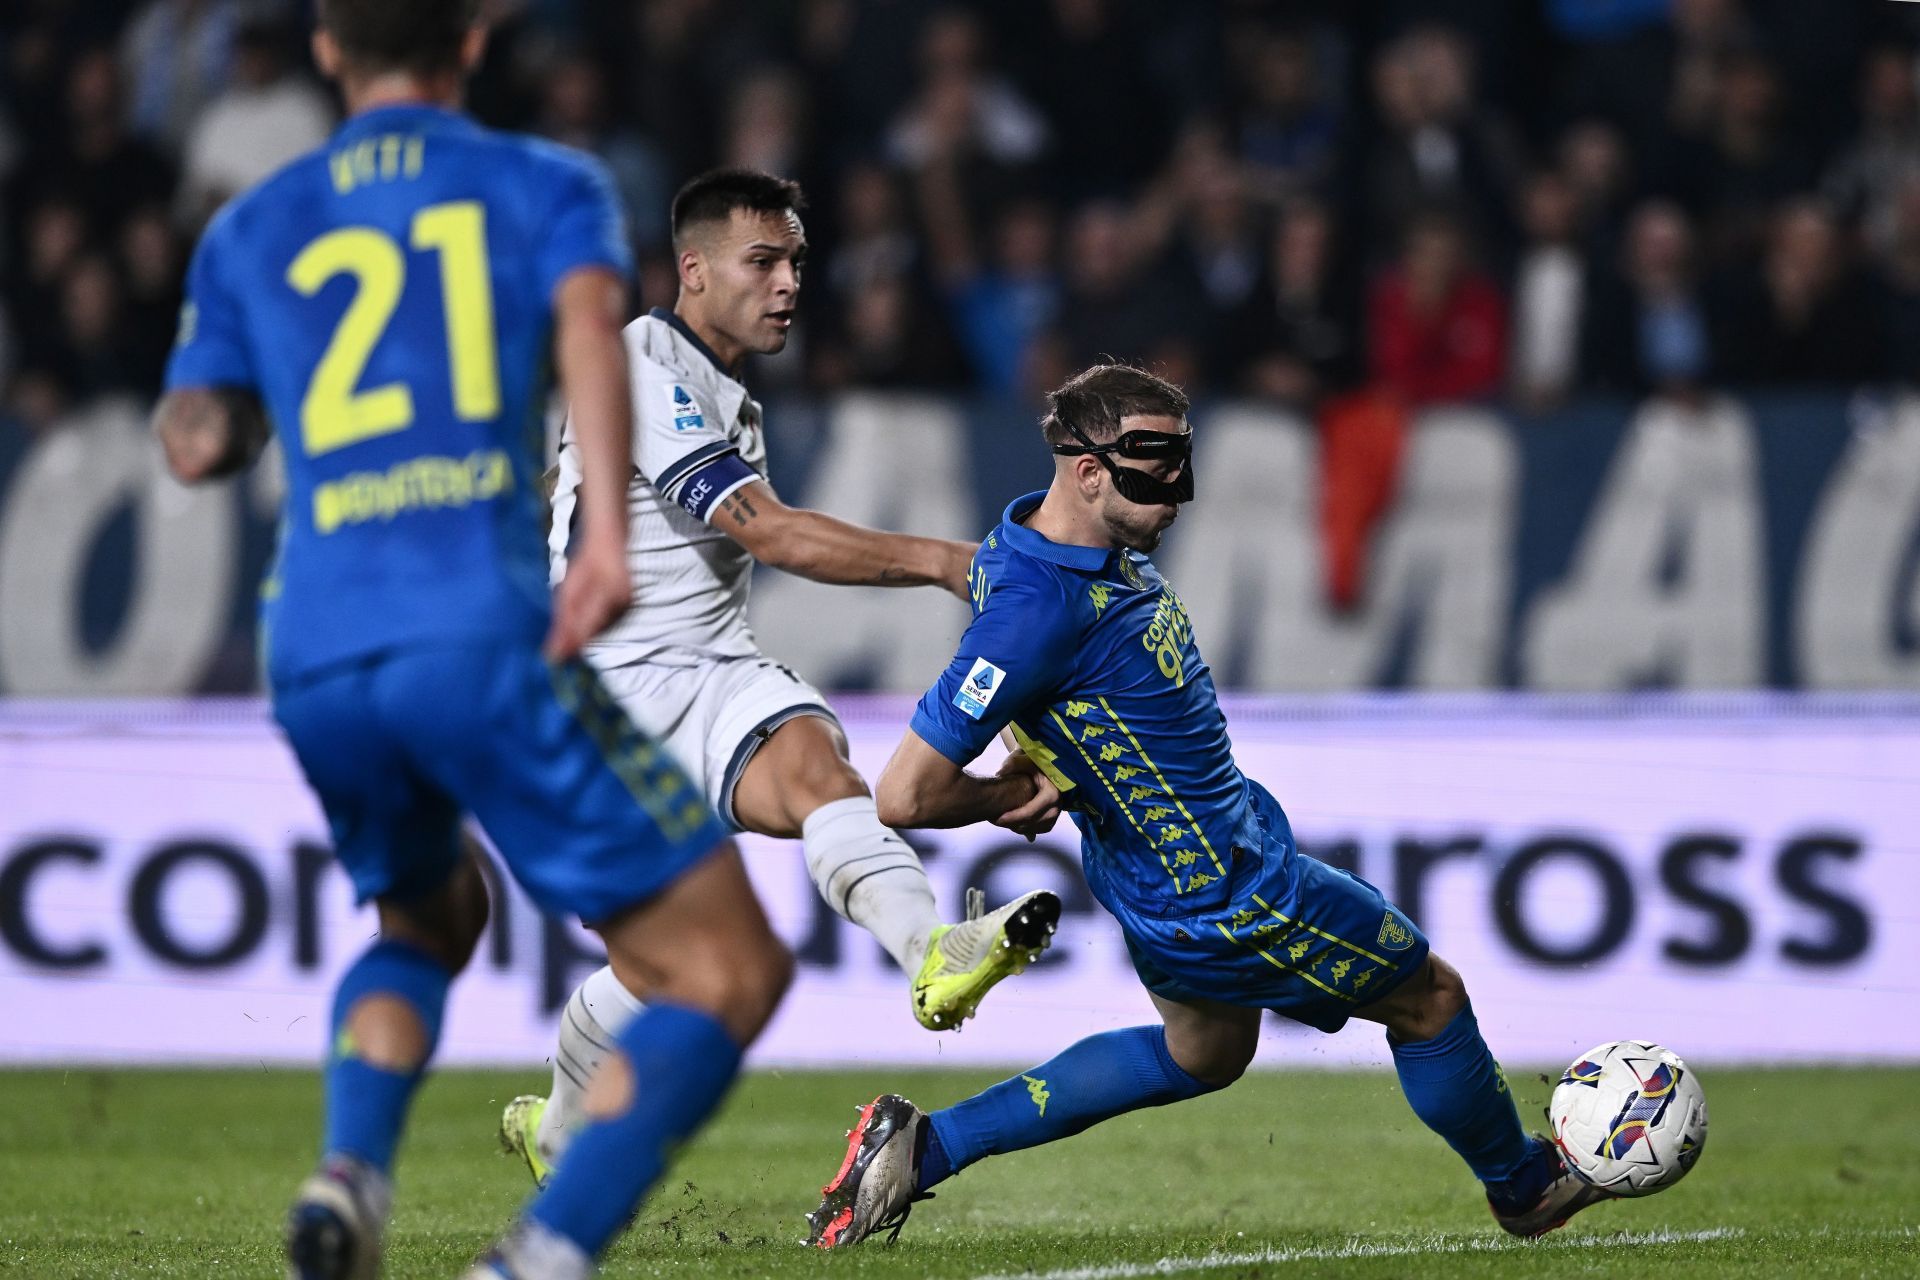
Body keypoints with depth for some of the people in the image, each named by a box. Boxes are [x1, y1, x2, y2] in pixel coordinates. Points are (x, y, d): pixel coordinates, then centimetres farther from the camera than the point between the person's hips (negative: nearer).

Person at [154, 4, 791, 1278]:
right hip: (482, 639, -5)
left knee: (428, 919, 33)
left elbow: (197, 442, 17)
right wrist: (607, 527, -21)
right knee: (728, 971, -1)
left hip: (314, 663, 5)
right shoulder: (548, 184, 13)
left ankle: (348, 1174, 5)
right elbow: (588, 316, -7)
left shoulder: (251, 231, 22)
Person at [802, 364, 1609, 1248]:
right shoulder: (1036, 610, -34)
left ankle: (922, 1146, 23)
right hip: (1222, 897, -10)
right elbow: (905, 794, -32)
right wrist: (1013, 797, -14)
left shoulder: (1106, 545, -5)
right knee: (1429, 999, 10)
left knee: (1202, 1054, 30)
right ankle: (1523, 1187, 38)